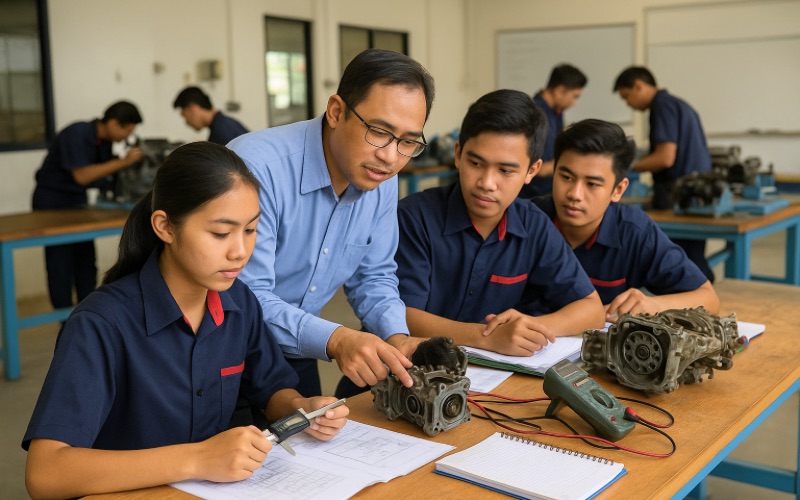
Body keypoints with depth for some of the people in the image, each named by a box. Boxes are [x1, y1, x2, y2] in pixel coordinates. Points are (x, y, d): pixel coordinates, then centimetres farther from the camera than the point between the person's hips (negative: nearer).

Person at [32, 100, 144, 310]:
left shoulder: (104, 139, -1)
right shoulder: (77, 135, -26)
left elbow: (105, 169, 3)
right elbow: (82, 176, -30)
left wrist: (129, 162, -15)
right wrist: (123, 162, -29)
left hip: (77, 200, 8)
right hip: (52, 202, -8)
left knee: (86, 259, 5)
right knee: (61, 261, -4)